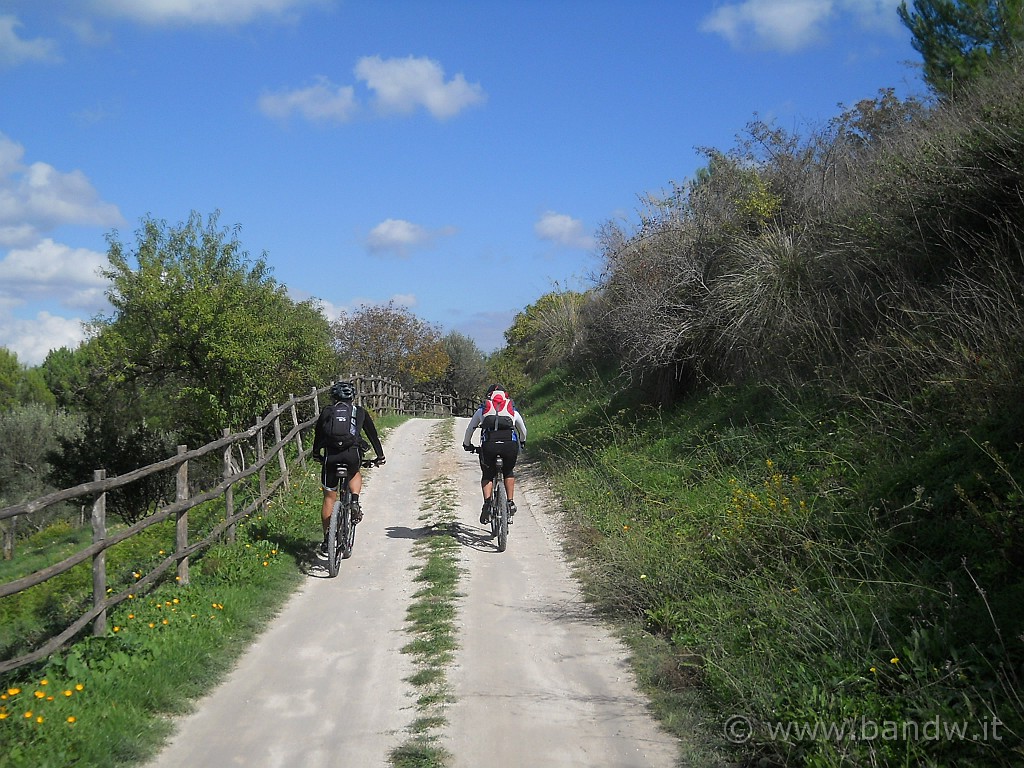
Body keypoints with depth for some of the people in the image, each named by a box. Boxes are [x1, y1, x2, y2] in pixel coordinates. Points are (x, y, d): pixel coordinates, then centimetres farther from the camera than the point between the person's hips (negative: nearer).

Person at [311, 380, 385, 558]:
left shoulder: (326, 412, 20)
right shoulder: (360, 412, 20)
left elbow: (317, 435, 28)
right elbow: (373, 434, 25)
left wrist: (316, 454, 42)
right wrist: (380, 456, 35)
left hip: (330, 455, 0)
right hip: (352, 454, 0)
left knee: (329, 497, 13)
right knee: (355, 474, 35)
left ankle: (326, 543, 12)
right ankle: (355, 502, 6)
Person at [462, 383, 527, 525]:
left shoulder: (482, 410, 24)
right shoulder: (513, 411, 27)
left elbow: (469, 429, 33)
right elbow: (523, 430, 41)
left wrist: (467, 445, 51)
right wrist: (522, 442, 61)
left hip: (488, 445, -1)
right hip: (510, 444, 1)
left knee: (487, 475, 19)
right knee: (509, 472, 27)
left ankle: (487, 502, -3)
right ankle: (510, 504, 19)